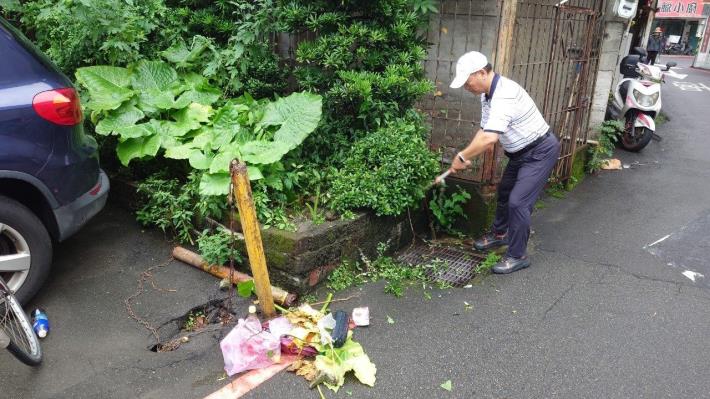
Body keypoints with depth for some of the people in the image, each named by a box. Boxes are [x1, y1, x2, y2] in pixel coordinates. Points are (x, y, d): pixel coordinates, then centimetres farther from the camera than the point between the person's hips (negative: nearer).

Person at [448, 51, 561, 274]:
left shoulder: (504, 94, -32)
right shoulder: (487, 94, 0)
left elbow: (489, 139, -40)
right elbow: (483, 131, 4)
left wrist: (462, 157, -28)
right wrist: (467, 159, -7)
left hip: (540, 151, -10)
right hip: (520, 152, 10)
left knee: (517, 202, -14)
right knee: (504, 193, 22)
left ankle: (518, 256, 2)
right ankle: (499, 234, 43)